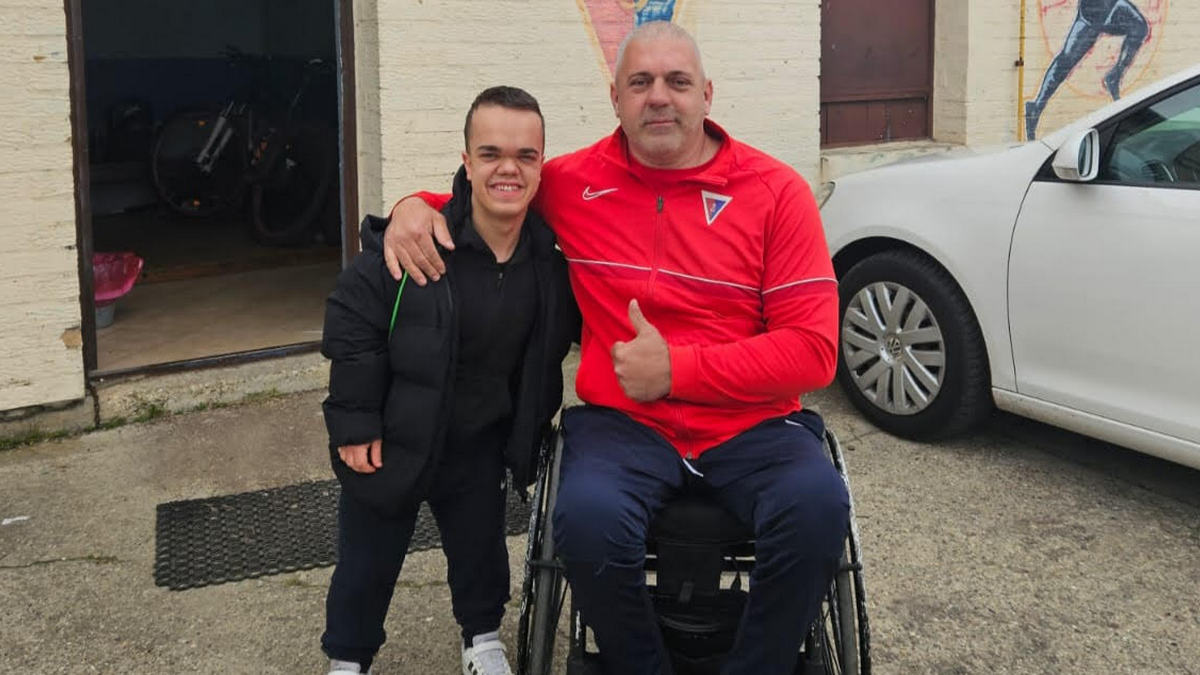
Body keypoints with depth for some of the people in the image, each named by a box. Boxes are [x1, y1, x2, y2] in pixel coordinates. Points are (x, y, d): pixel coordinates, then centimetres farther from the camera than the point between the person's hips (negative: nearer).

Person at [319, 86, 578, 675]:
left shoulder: (552, 254, -10)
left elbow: (561, 336, 7)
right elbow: (351, 323, -16)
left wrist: (536, 420, 2)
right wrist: (355, 423, -15)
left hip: (480, 446, 3)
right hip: (390, 442, -3)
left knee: (480, 548, 20)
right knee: (367, 560, 13)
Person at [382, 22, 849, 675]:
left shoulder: (776, 190, 0)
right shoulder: (573, 184, 6)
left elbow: (814, 350, -5)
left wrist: (677, 369, -13)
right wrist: (415, 206, 1)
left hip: (752, 424, 0)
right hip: (622, 422, 1)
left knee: (818, 508, -32)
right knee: (589, 519, -33)